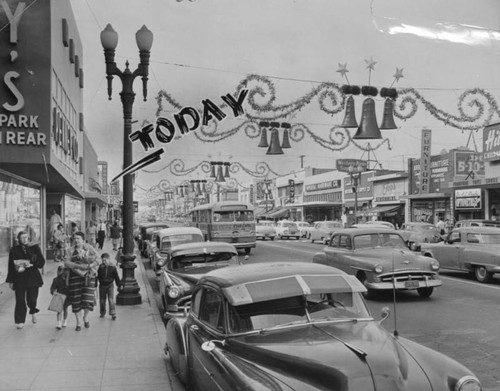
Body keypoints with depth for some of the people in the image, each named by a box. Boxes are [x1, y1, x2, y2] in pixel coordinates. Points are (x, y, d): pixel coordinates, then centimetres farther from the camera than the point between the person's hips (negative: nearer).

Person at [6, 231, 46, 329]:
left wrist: (31, 262, -14)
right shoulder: (14, 250, 2)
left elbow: (42, 262, 2)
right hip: (19, 278, 0)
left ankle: (33, 311, 33)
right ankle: (20, 321, 11)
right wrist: (10, 280, 0)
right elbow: (11, 266, 3)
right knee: (20, 300, -1)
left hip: (32, 278, 0)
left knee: (31, 299, 0)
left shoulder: (34, 248, 2)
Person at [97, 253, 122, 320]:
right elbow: (97, 277, 7)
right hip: (102, 286, 3)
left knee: (111, 299, -9)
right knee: (102, 300, 10)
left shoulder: (113, 268, -6)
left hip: (110, 285, -3)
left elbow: (116, 277, 1)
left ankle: (113, 313, -4)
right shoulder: (100, 267, -1)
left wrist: (119, 285, 5)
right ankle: (102, 312, 29)